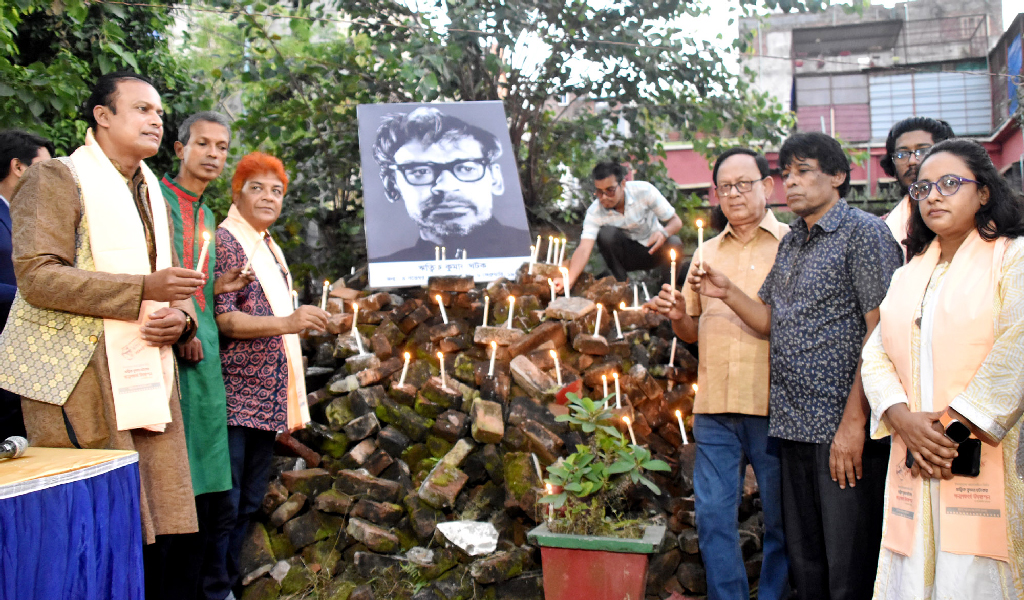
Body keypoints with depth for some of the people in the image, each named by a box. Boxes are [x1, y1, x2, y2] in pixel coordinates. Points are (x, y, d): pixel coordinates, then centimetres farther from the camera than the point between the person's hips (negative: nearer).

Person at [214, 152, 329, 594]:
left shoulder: (272, 250, 18)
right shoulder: (224, 241, -8)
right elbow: (223, 319, -18)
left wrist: (292, 397, 21)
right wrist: (288, 322, -30)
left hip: (266, 399, 9)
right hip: (232, 396, -9)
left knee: (249, 503, 14)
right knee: (224, 504, -6)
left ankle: (230, 585, 25)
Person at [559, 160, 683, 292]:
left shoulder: (645, 191, -21)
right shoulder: (595, 212, -19)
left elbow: (676, 221, -15)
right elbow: (584, 249, -30)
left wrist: (664, 233, -39)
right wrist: (569, 280, -48)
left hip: (654, 249, 0)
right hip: (627, 255, 1)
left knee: (674, 243, -33)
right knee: (606, 233, -29)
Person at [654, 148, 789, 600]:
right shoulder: (708, 253, 15)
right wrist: (678, 317, -3)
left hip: (774, 407, -3)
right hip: (714, 409, 4)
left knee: (780, 521, 8)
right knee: (713, 515, 5)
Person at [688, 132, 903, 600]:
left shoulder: (864, 232, -7)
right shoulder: (790, 243, 17)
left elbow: (881, 333, -13)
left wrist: (854, 421, -17)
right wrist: (727, 293, 1)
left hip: (843, 427, -7)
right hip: (793, 426, 7)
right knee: (804, 561, 15)